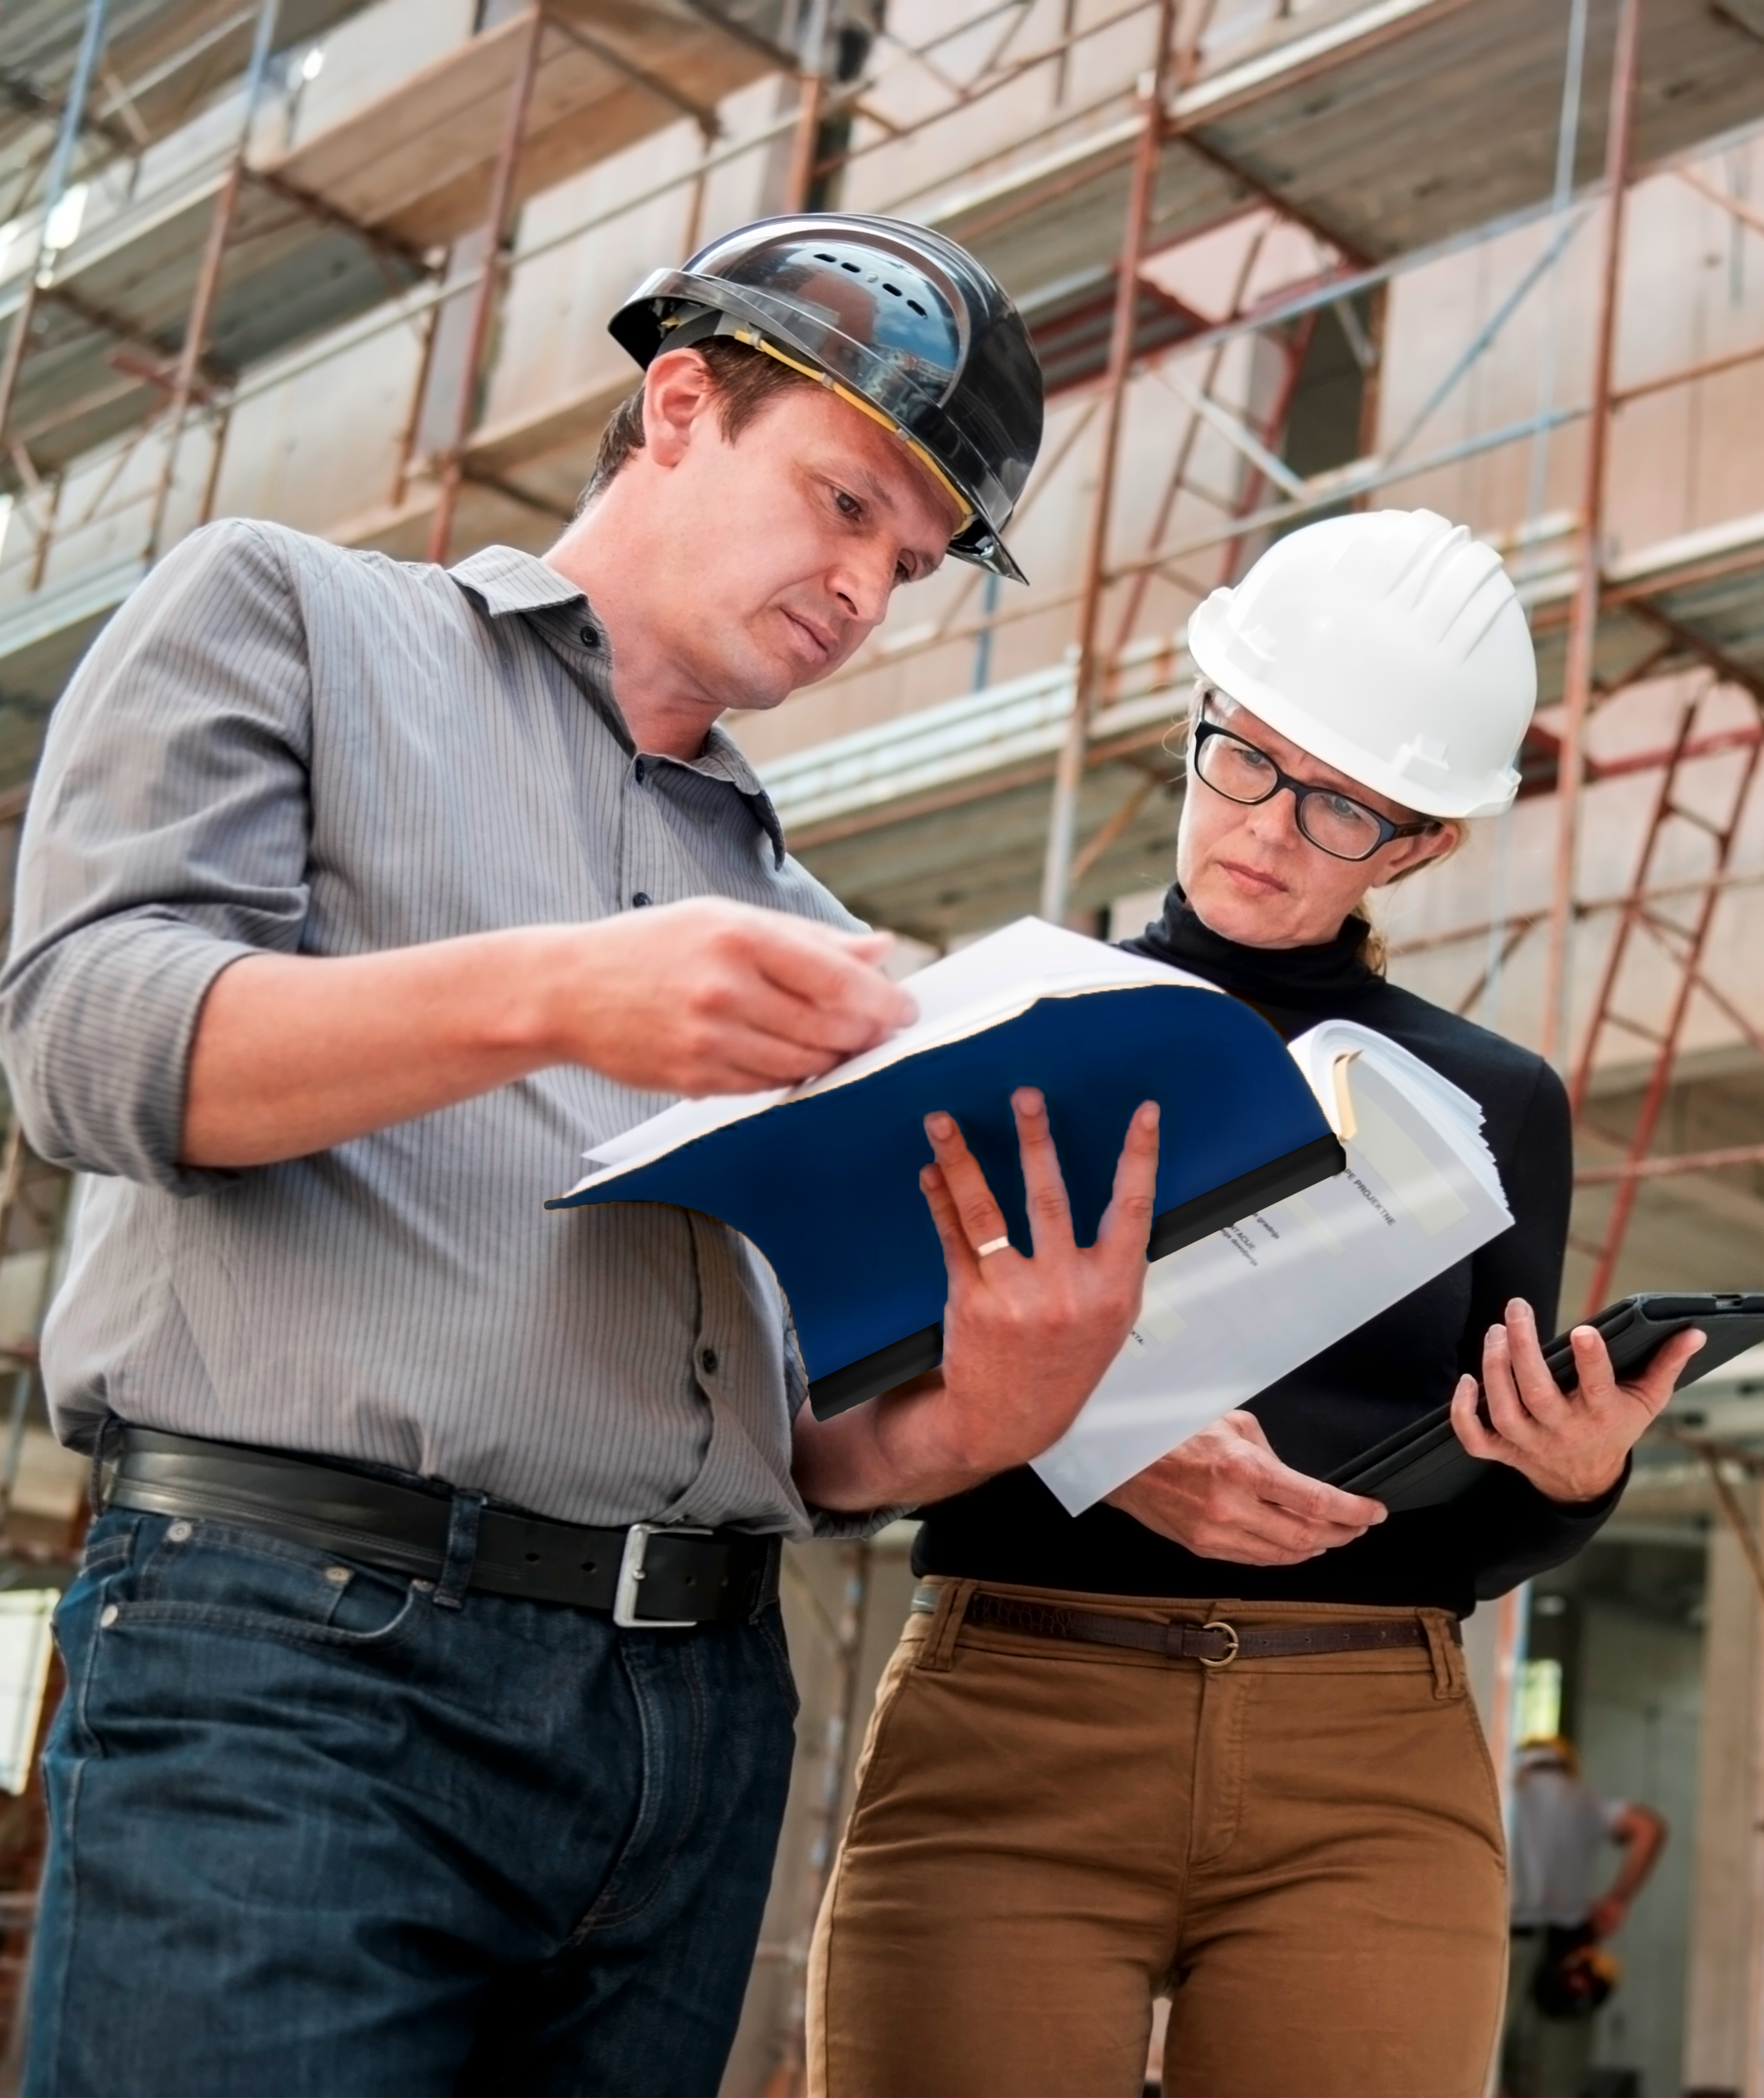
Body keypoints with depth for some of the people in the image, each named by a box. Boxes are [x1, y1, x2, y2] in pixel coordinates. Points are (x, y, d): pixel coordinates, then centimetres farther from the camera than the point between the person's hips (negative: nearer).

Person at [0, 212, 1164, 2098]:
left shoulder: (801, 937, 22)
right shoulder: (282, 615, 11)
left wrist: (972, 1426, -5)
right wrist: (544, 998, -20)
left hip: (703, 1711, 5)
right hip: (302, 1655, -5)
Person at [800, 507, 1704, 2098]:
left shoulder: (1495, 1103, 13)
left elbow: (1482, 1542, 13)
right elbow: (827, 1433, 1)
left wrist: (1574, 1477, -10)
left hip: (1373, 1786, 2)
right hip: (1003, 1744, -1)